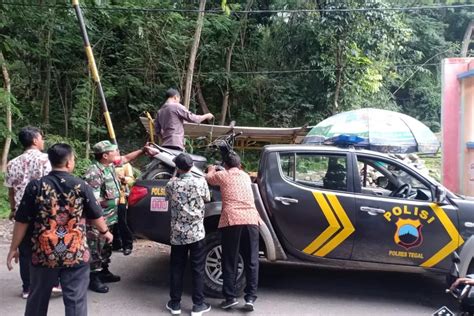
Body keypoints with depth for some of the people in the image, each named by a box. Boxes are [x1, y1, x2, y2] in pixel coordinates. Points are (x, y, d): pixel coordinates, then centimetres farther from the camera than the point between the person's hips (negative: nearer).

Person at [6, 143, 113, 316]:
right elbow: (96, 216, 5)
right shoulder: (81, 186, -5)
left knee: (38, 299, 20)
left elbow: (22, 221, -2)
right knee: (75, 299, 6)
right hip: (76, 254, -1)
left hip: (43, 254, 2)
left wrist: (13, 248, 10)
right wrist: (105, 232, 24)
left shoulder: (35, 186, -4)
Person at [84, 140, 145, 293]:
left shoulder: (110, 164, 3)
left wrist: (143, 150, 15)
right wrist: (111, 202, -17)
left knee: (106, 247, 21)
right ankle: (93, 279, 12)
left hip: (109, 217, 9)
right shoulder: (94, 173, -24)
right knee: (95, 249, 1)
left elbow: (127, 158, 20)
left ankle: (104, 272, 36)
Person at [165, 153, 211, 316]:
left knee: (176, 268, 12)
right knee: (198, 269, 6)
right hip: (196, 232, -1)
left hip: (177, 233, 1)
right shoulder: (200, 182, -6)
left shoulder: (171, 184, -4)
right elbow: (207, 199, 10)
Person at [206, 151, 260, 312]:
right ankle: (250, 297, 6)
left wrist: (211, 170, 54)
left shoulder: (222, 175, 13)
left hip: (232, 220, -3)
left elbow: (208, 178, 33)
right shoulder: (246, 176, 24)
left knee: (230, 261, 6)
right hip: (251, 219, 3)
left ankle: (230, 297, 8)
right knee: (251, 261, 7)